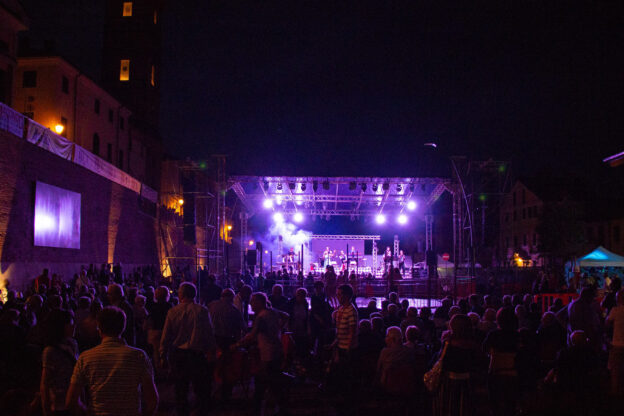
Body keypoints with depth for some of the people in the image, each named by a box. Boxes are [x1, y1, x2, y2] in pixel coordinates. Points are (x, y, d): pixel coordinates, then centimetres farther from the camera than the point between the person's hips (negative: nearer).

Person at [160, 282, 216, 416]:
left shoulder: (172, 312, -6)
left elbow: (166, 336, -1)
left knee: (180, 386, 14)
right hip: (197, 354, -1)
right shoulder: (202, 311, -10)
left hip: (177, 354, 2)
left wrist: (163, 356, 8)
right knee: (201, 386, 11)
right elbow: (209, 333, -8)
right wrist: (211, 352, 2)